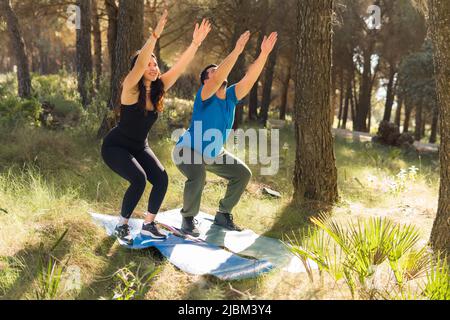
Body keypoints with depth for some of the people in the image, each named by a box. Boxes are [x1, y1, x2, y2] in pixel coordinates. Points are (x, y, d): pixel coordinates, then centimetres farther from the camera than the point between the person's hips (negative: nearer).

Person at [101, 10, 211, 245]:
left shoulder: (158, 88, -6)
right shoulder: (131, 89, -22)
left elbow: (179, 67, -12)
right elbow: (139, 64, -40)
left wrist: (195, 43, -23)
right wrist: (155, 35, -49)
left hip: (139, 147, 6)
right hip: (115, 146, -6)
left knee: (161, 178, -14)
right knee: (139, 179, -27)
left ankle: (148, 225, 4)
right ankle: (121, 226, -6)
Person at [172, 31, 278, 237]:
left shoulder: (230, 96, -5)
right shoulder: (205, 96, -22)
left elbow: (250, 78, -17)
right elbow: (218, 78, -41)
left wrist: (264, 53, -28)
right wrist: (237, 51, -47)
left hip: (214, 154, 7)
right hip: (188, 150, -7)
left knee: (243, 174, 0)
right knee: (197, 177, -34)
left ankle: (223, 215, 14)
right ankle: (188, 219, -10)